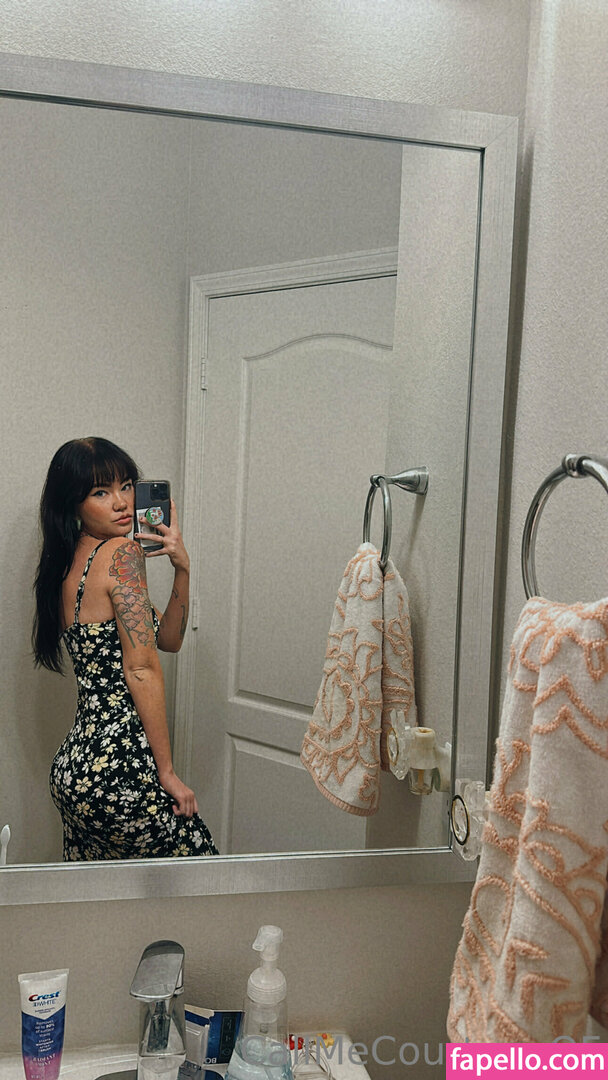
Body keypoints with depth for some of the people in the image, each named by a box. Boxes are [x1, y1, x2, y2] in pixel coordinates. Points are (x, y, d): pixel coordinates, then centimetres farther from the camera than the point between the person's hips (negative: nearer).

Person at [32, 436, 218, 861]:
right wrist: (167, 773, -12)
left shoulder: (66, 565, 14)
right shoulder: (122, 553, -12)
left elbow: (168, 638, 16)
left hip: (74, 763, 9)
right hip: (119, 766, -9)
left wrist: (182, 568, 2)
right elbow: (142, 668, -16)